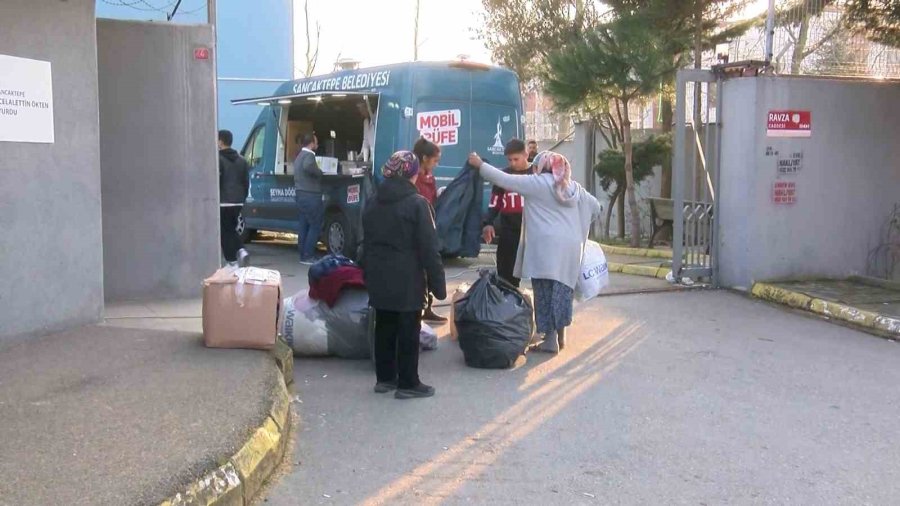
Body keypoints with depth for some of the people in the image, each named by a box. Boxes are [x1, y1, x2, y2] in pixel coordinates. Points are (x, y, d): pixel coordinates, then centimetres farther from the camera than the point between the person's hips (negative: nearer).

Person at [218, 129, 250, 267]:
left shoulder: (218, 159, -10)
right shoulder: (241, 160, 12)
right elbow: (246, 182, 14)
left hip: (223, 202, -6)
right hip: (237, 202, 7)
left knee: (224, 231, 2)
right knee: (231, 229, 19)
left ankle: (232, 260, 0)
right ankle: (240, 251, -2)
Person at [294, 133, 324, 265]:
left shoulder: (299, 156, 19)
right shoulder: (309, 155, -13)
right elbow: (307, 166, -35)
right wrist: (319, 172, -18)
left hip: (301, 195, 10)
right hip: (311, 196, -10)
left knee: (303, 226, 11)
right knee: (315, 226, -4)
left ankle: (303, 255, 14)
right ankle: (308, 256, -4)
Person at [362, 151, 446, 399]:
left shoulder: (373, 201, 8)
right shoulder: (417, 203, -13)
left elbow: (366, 242, 15)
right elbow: (429, 248, -14)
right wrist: (438, 283, -9)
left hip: (379, 278, 7)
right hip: (407, 280, -7)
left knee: (384, 328, 15)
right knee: (408, 331, 2)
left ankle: (384, 378, 23)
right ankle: (408, 384, 8)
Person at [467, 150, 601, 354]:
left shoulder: (536, 182, 1)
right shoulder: (574, 187, 19)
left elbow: (504, 179, 2)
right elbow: (595, 207, 25)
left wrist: (480, 165, 12)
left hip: (546, 245, -6)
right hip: (571, 246, 6)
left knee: (545, 291, 0)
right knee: (562, 289, 14)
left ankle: (550, 339, 0)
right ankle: (561, 335, 21)